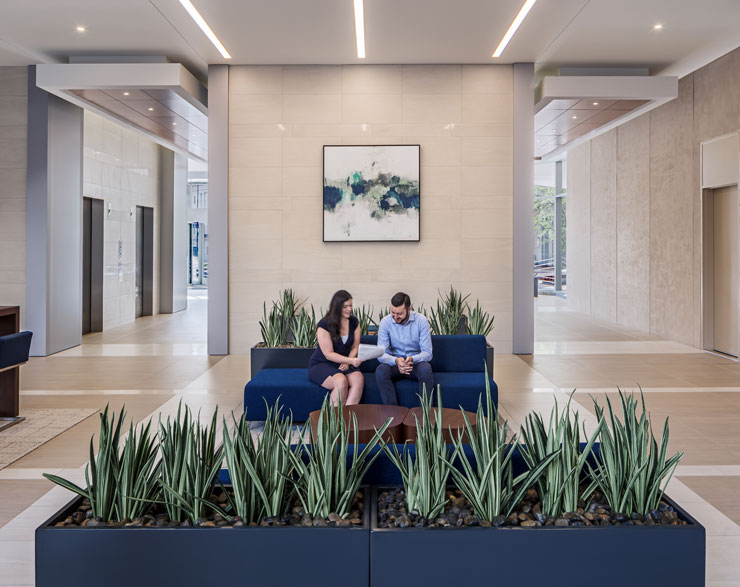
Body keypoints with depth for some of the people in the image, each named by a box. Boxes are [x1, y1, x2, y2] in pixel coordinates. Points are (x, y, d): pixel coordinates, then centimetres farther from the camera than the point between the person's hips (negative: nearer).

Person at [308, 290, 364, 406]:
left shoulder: (354, 322, 5)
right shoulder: (324, 325, -12)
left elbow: (355, 347, 8)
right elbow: (329, 354, -15)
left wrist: (348, 362, -12)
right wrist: (351, 361, -27)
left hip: (344, 364, 5)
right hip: (321, 364, -4)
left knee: (359, 379, -29)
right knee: (341, 381, -36)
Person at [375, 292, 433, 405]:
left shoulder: (421, 320, -12)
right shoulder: (385, 322, -9)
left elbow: (427, 353, -13)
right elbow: (381, 354, -12)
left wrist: (412, 359, -35)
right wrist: (396, 361, -34)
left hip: (416, 362, -1)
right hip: (394, 363, 1)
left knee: (426, 369, -34)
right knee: (380, 371, -30)